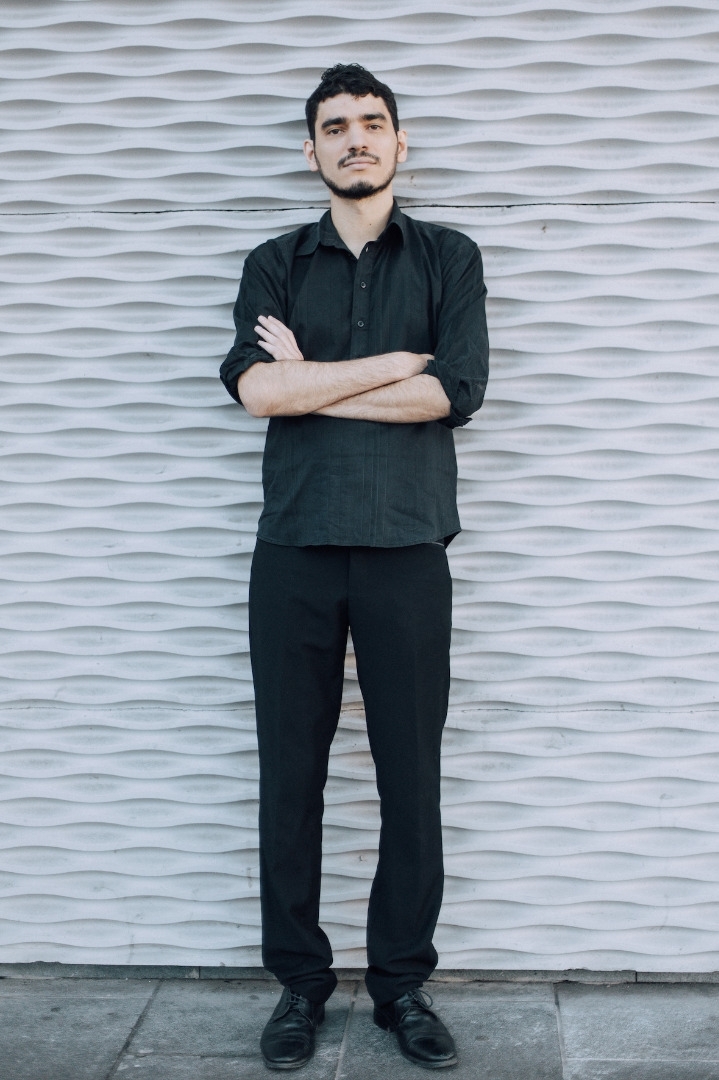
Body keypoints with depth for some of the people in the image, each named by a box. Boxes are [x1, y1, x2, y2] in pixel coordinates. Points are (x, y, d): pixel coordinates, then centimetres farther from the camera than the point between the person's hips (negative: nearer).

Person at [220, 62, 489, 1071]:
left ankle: (403, 981, 19)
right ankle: (299, 981, 19)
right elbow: (255, 387, -7)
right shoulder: (275, 264, 12)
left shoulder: (447, 258, 10)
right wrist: (399, 360, -6)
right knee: (290, 772, 5)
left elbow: (455, 391, -7)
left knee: (411, 775, 4)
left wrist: (311, 379, -4)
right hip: (295, 548, 1)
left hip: (406, 546, -1)